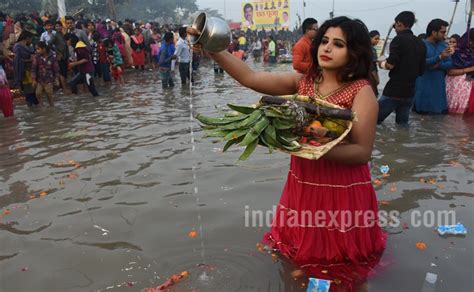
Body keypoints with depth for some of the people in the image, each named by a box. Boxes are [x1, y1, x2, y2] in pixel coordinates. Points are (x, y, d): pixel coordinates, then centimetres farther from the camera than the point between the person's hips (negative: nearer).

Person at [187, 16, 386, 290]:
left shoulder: (362, 91, -13)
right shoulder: (302, 82, 0)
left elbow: (362, 152, -19)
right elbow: (250, 77, -8)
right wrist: (213, 50, -20)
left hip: (342, 193, -4)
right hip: (303, 186, 5)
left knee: (336, 270, 15)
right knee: (299, 254, 25)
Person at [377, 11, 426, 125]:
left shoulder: (399, 39, -9)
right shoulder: (421, 43, 11)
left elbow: (391, 65, -18)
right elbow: (421, 70, 16)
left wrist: (382, 64, 3)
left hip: (394, 91, -7)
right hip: (409, 92, 7)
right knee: (402, 124, 14)